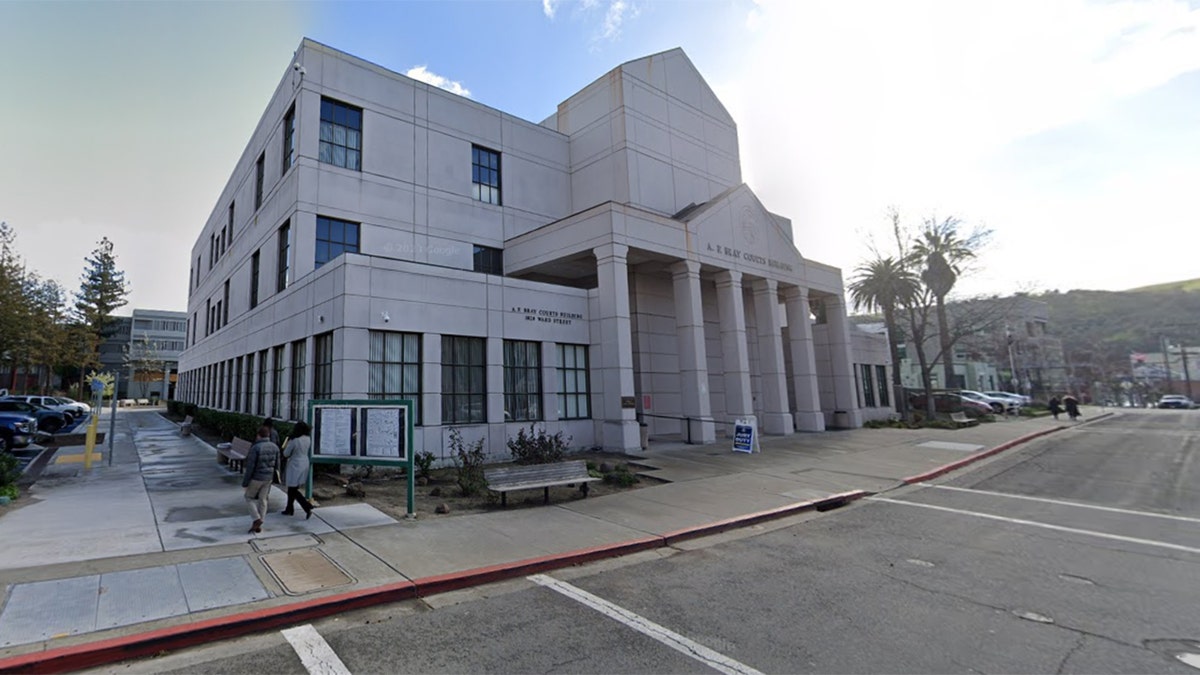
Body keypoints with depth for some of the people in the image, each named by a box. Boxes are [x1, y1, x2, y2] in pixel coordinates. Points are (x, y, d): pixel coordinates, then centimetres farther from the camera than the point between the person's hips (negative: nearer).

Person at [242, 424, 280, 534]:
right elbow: (276, 465, 6)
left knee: (249, 497, 17)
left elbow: (250, 467, -18)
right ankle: (259, 525, 19)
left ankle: (256, 519, 3)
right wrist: (274, 478, 18)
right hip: (268, 478, 5)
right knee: (263, 500, 14)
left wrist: (245, 482, -9)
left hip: (256, 478, -5)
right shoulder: (275, 447, -2)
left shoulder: (255, 448, -19)